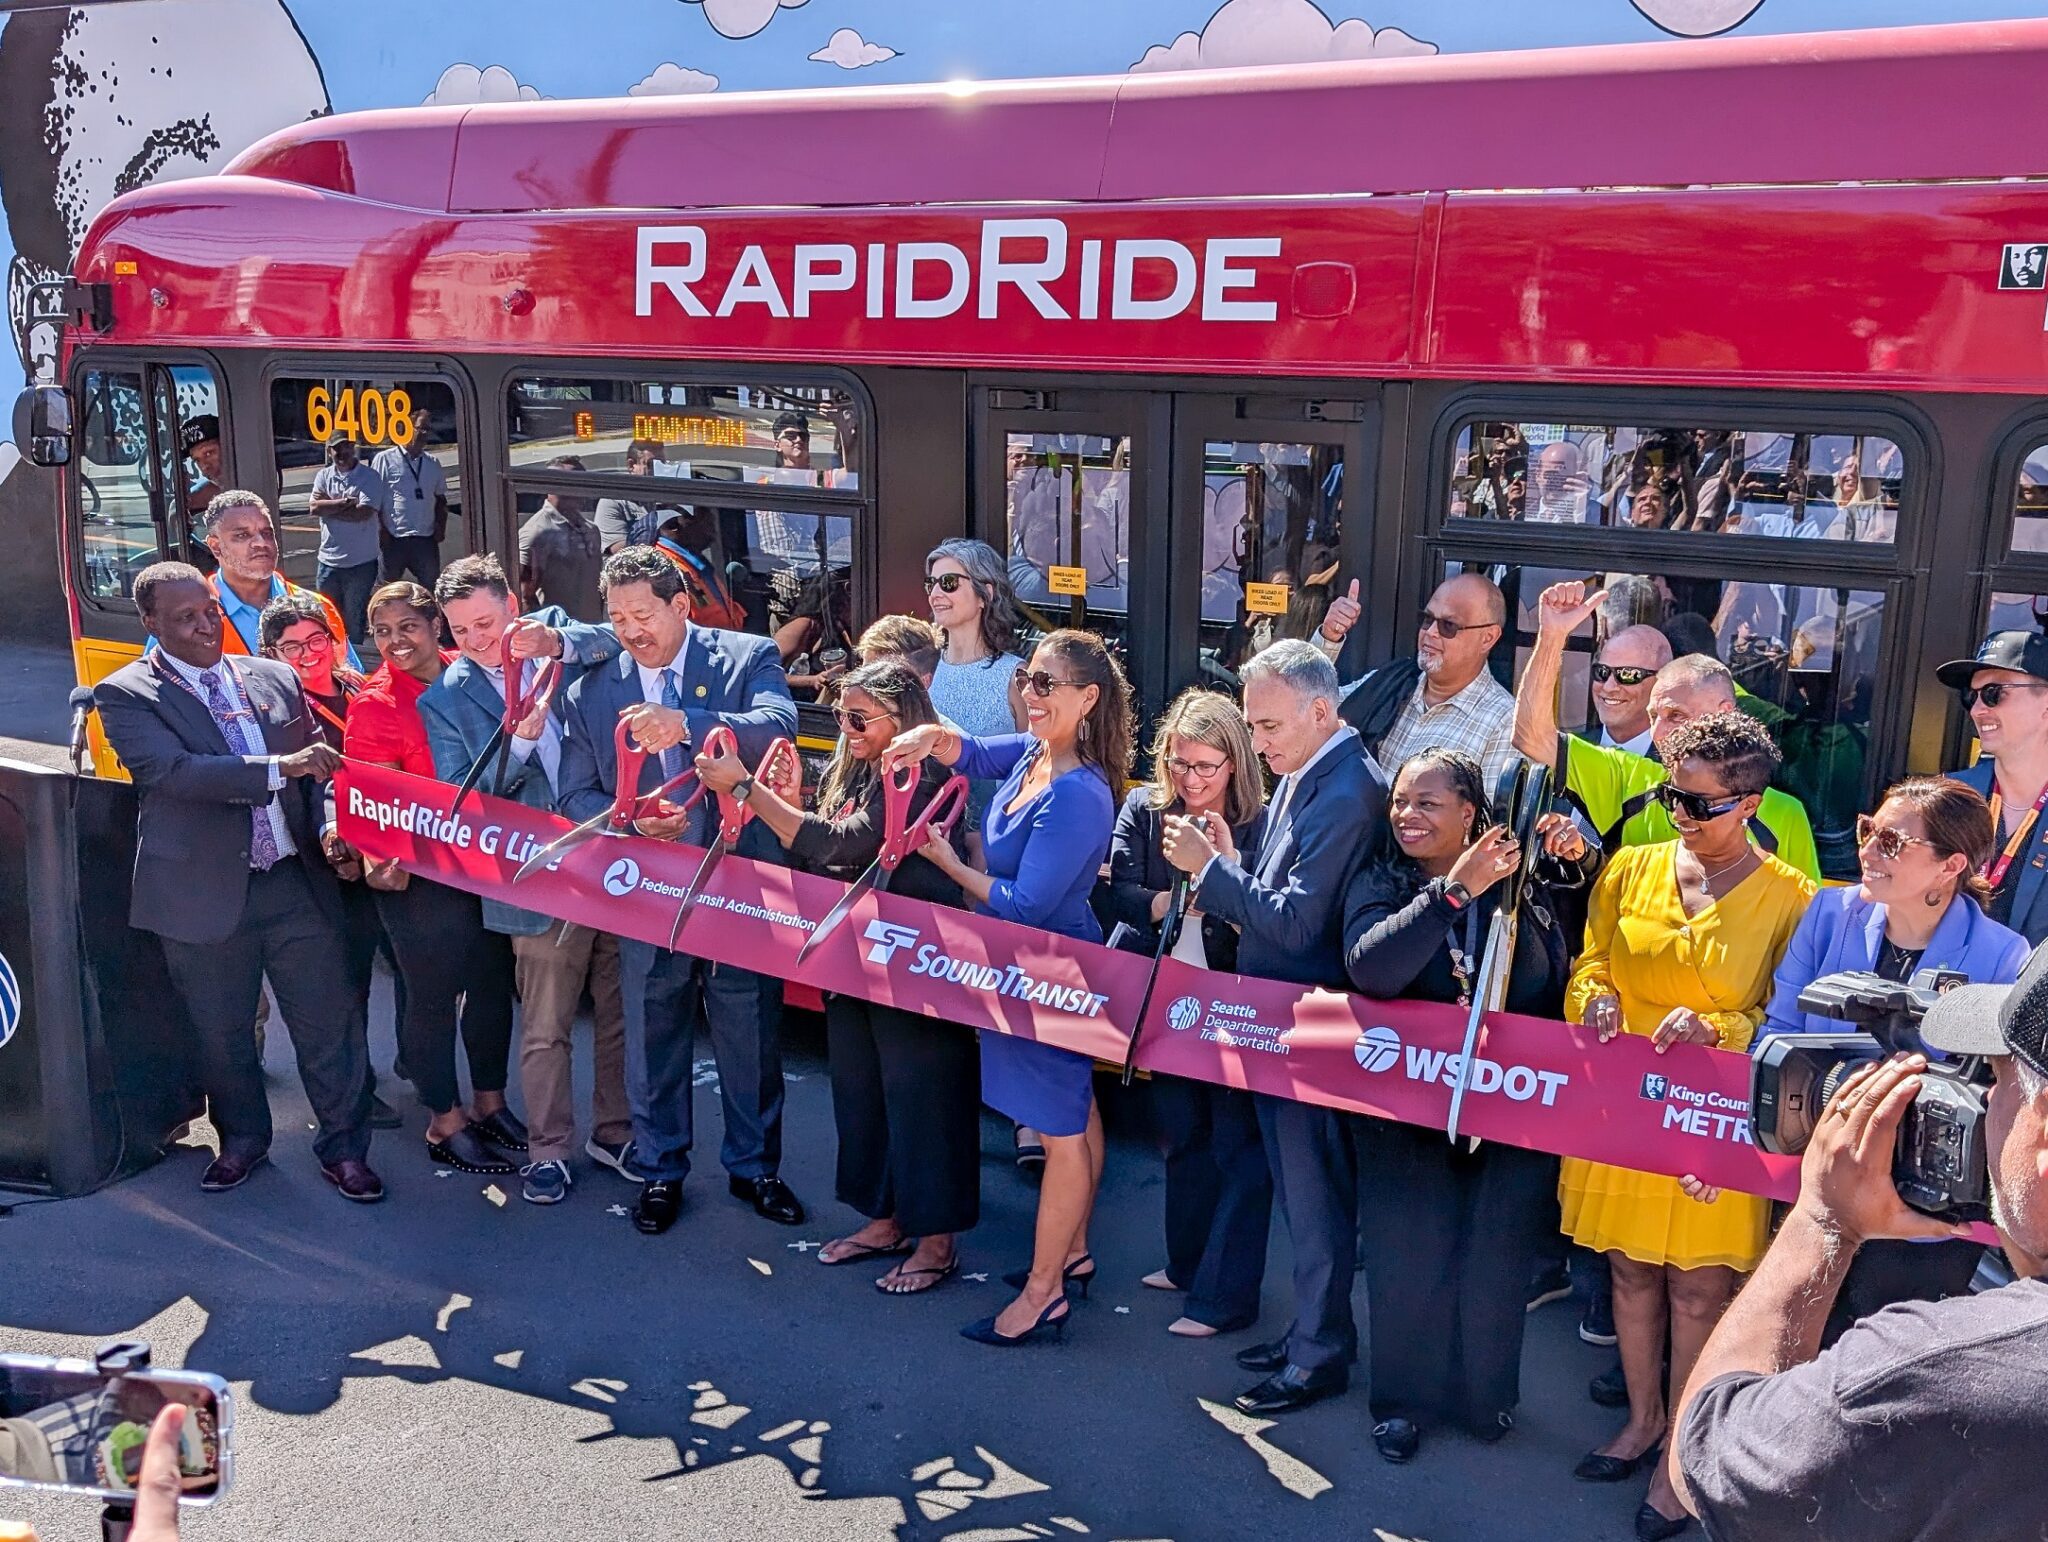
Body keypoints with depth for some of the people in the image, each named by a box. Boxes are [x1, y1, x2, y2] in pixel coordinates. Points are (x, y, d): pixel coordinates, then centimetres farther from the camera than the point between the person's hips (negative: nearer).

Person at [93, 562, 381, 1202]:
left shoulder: (275, 678, 9)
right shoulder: (126, 695, -5)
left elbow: (316, 765, 15)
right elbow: (172, 770, -21)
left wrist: (331, 830, -4)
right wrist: (281, 767, -29)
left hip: (296, 880, 3)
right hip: (204, 893, -2)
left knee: (329, 1021, 5)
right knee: (221, 1029, 13)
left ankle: (344, 1147, 20)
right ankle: (242, 1138, 35)